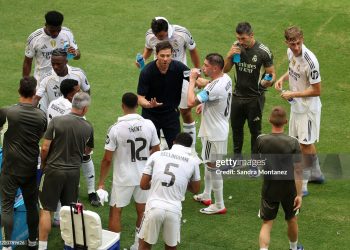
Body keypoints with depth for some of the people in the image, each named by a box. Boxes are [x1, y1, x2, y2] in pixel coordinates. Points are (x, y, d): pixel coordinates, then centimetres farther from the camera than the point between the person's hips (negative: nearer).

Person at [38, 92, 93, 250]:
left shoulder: (56, 121, -13)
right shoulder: (88, 128, -3)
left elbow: (45, 148, -11)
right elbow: (88, 150, 14)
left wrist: (43, 164, 6)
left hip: (54, 170, -3)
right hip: (74, 171, 3)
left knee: (46, 209, 4)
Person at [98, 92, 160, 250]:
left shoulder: (115, 129, -16)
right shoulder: (148, 125, -7)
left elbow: (107, 159, -11)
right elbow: (156, 151, 2)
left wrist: (101, 183, -2)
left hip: (123, 178, -3)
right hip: (144, 177, 3)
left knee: (115, 212, 10)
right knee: (142, 211, 17)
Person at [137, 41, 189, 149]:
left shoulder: (179, 67, -16)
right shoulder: (146, 72, -21)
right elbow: (140, 97, -18)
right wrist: (149, 105, -40)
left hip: (172, 113, 2)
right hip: (151, 114, -2)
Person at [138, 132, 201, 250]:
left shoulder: (156, 155, 5)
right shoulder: (193, 161, 5)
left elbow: (143, 185, 7)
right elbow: (195, 189, 18)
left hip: (154, 207, 0)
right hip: (174, 210, 0)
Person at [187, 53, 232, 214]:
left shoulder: (214, 88, -31)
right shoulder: (226, 78, -1)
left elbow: (191, 102, -32)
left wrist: (192, 80, -23)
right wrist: (205, 104, 11)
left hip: (214, 134, -10)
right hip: (219, 129, 10)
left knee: (212, 167, 2)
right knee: (208, 163, 24)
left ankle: (219, 206, 12)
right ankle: (206, 195, 40)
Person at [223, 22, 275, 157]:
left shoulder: (263, 52, -17)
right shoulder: (236, 46, -4)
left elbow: (272, 73, -11)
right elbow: (225, 69, 1)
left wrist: (269, 81, -35)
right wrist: (229, 55, -18)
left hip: (255, 98, -4)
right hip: (238, 96, 5)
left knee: (255, 130, 8)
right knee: (236, 127, 18)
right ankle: (237, 154, 39)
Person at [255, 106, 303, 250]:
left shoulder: (261, 140, -11)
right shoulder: (293, 143, -16)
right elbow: (298, 170, -17)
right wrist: (299, 194, -14)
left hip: (269, 187, 0)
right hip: (289, 188, 0)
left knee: (266, 223, 4)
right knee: (291, 219, 22)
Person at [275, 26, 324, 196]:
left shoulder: (310, 61, -29)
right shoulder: (291, 52, -5)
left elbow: (316, 91, -22)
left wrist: (293, 94, -20)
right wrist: (283, 78, -1)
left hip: (308, 108, -9)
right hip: (296, 105, 9)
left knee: (305, 144, -4)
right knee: (306, 142, 21)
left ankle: (302, 184, 4)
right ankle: (316, 174, 40)